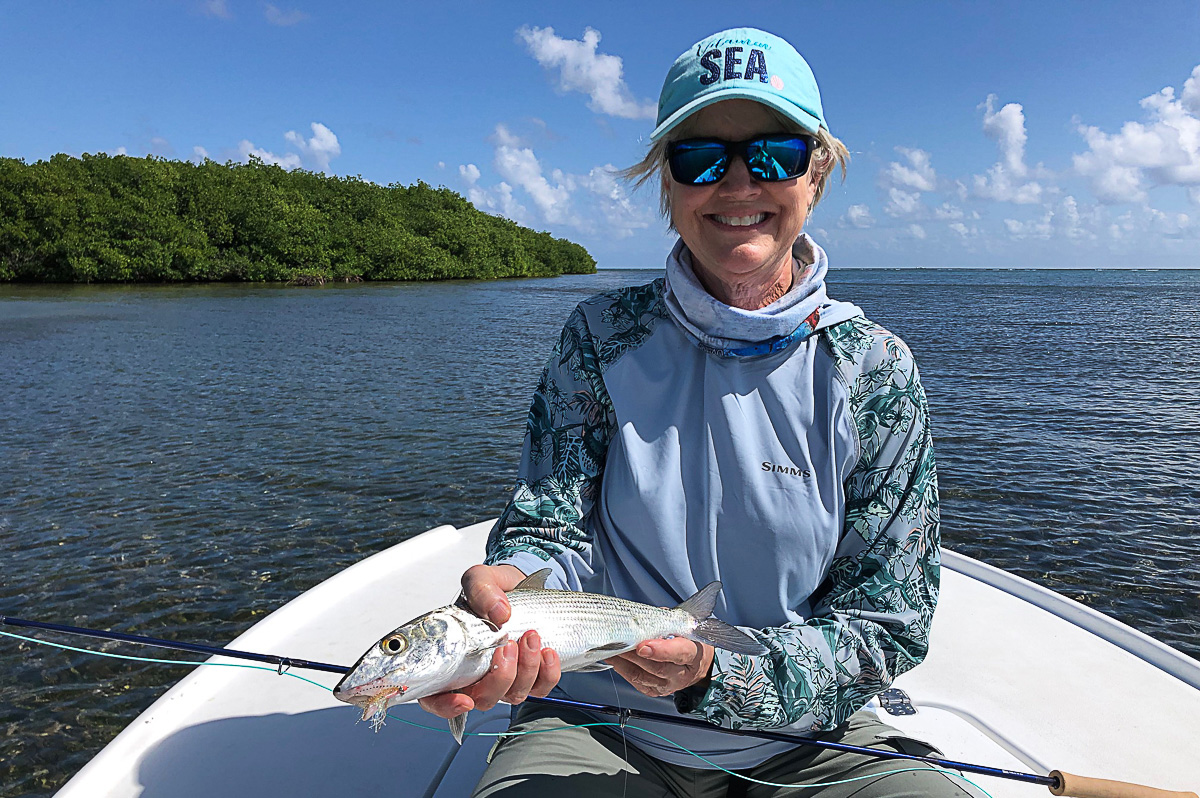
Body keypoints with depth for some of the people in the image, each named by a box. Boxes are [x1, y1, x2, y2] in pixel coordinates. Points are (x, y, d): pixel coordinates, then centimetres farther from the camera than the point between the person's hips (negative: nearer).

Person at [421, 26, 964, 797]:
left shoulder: (875, 371, -7)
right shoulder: (604, 337, -4)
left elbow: (889, 621, -7)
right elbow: (552, 527, -6)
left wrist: (716, 670, -23)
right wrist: (505, 588, -30)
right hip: (600, 726, 0)